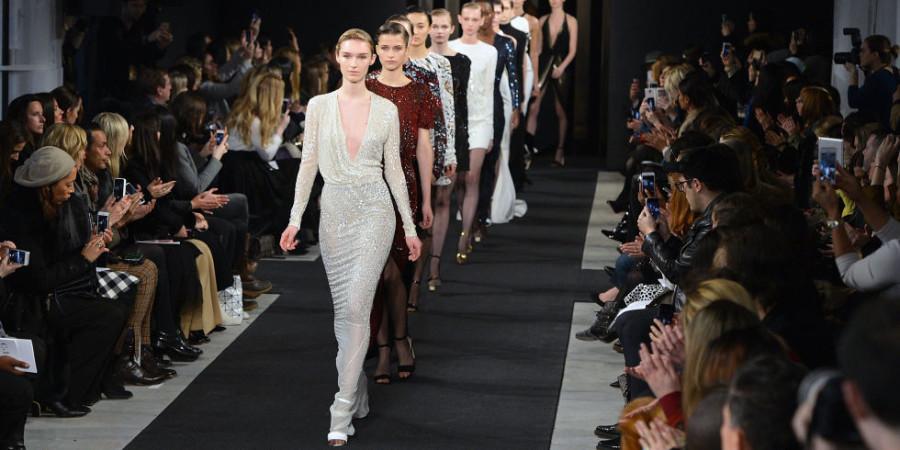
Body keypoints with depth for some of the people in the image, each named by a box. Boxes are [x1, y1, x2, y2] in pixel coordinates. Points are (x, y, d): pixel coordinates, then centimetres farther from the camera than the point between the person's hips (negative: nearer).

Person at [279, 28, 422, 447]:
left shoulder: (386, 110, 2)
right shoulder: (319, 106, 3)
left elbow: (394, 169, 6)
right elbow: (308, 164, 4)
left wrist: (410, 227, 7)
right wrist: (295, 218, -3)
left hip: (373, 210, -2)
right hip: (334, 210, 2)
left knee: (356, 307, -12)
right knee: (344, 310, 9)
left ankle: (342, 413, -14)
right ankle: (357, 394, 24)